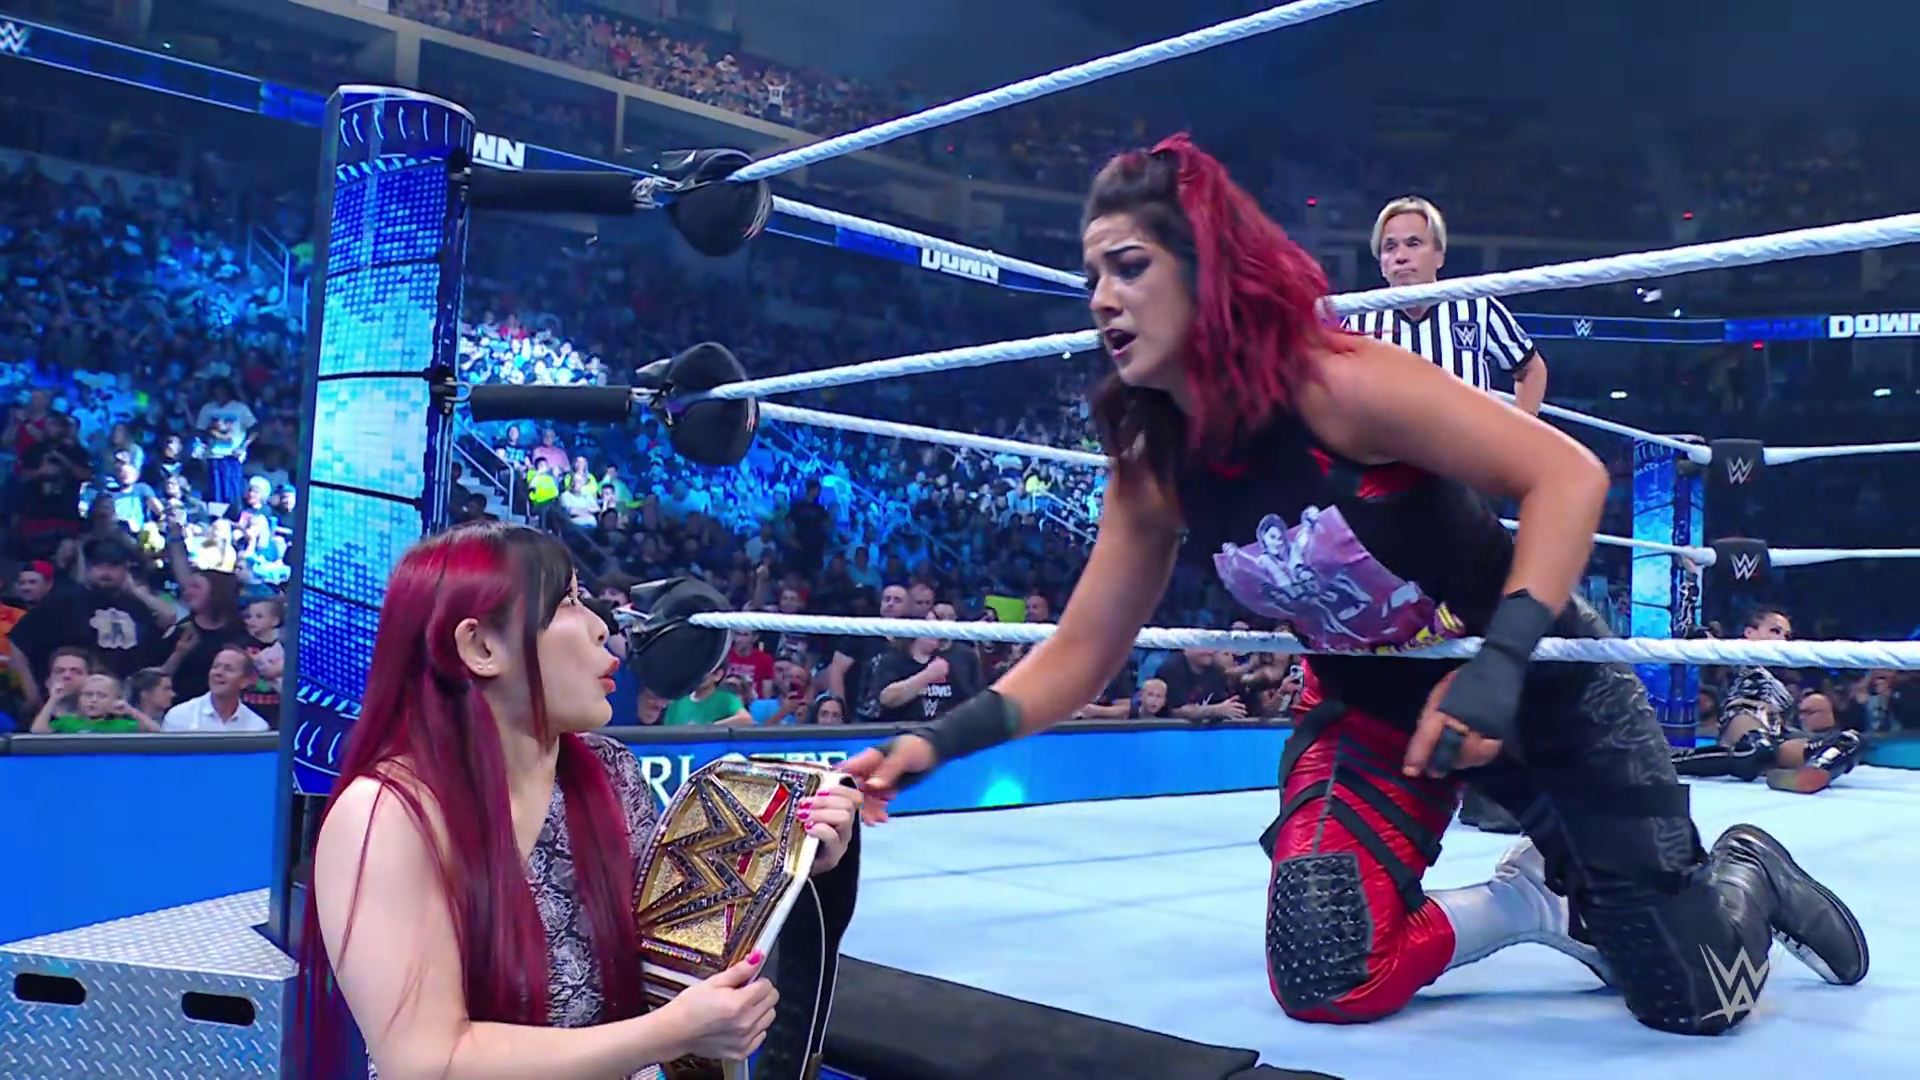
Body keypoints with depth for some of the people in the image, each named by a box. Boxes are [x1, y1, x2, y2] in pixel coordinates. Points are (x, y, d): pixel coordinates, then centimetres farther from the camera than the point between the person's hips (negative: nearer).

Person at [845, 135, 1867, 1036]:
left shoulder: (1339, 381, -28)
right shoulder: (1152, 467, -10)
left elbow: (1567, 474, -29)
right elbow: (1079, 653, -5)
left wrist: (1497, 664, -39)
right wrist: (935, 743, -18)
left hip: (1534, 674, -4)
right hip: (1372, 705, 5)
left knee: (1695, 998, -1)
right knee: (1321, 980, -14)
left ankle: (1746, 873, 36)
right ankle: (1526, 900, 14)